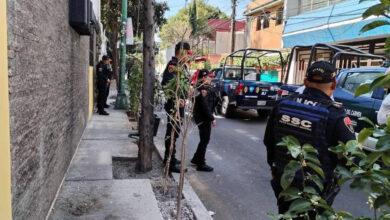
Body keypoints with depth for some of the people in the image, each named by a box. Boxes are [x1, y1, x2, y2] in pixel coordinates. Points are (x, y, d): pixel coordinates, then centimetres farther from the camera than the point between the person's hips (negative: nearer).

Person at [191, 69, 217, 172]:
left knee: (204, 139, 20)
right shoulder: (204, 88, -18)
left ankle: (196, 159, 32)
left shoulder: (202, 87, 12)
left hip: (203, 117, 10)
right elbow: (205, 106, -24)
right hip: (204, 118, -10)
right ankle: (201, 164, 7)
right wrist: (212, 118, -21)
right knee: (205, 140, -2)